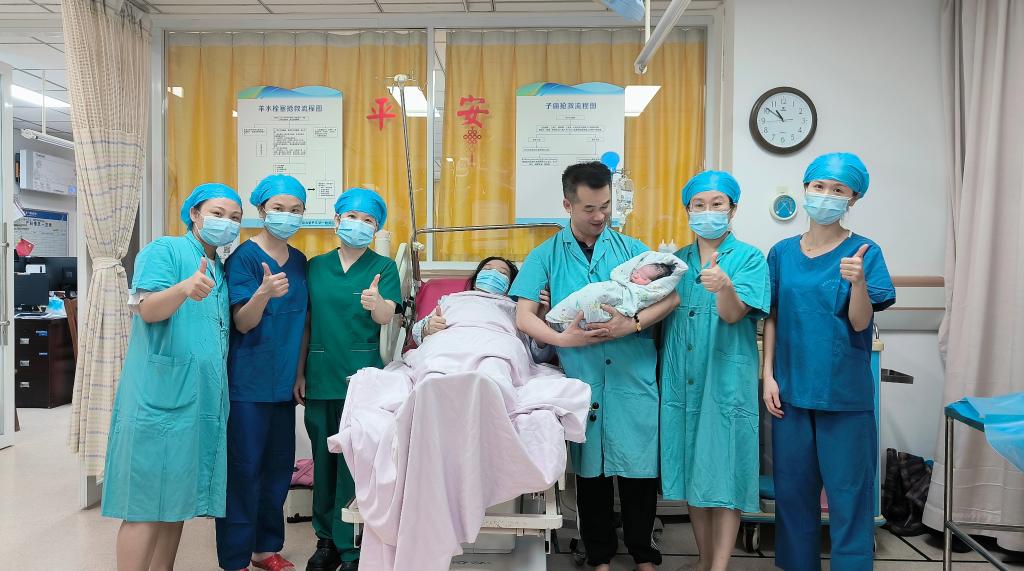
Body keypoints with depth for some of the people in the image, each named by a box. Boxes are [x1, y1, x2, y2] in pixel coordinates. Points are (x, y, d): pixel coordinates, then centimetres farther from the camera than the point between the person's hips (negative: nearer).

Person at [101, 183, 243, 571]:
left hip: (203, 400, 8)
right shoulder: (164, 250, -3)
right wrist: (184, 288, -37)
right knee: (147, 504, -5)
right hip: (160, 396, -8)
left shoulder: (222, 271, 19)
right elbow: (147, 309, -19)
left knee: (177, 498, 13)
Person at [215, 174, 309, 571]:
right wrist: (264, 292, -34)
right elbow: (242, 322, -15)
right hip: (249, 382, -6)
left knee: (279, 466, 13)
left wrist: (300, 373, 13)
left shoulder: (299, 261, 9)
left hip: (284, 382, 6)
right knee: (245, 469, -1)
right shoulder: (245, 257, -9)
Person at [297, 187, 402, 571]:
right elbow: (306, 323, 12)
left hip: (363, 375, -3)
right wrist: (300, 373, 10)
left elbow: (387, 317, -13)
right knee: (323, 458, 10)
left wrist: (376, 302, -35)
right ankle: (327, 538, 24)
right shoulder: (315, 266, 9)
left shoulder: (383, 267, 0)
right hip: (321, 376, 3)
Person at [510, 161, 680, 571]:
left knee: (640, 468, 5)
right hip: (581, 379, 0)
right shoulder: (546, 256, 5)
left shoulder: (631, 248, 8)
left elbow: (671, 296, 1)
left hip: (635, 377, 1)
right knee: (590, 470, 10)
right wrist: (563, 339, -17)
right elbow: (523, 317, -2)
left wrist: (632, 324, -14)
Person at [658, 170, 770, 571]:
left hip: (727, 378, -5)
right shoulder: (677, 260, 12)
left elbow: (734, 314, -16)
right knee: (692, 468, 12)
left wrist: (725, 285, -37)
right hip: (682, 379, 5)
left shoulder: (748, 258, -2)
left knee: (724, 468, 0)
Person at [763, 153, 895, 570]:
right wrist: (768, 375, 2)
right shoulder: (782, 253, 5)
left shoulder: (864, 252, -3)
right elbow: (772, 318, 8)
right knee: (793, 487, 13)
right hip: (791, 388, 3)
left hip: (844, 391, -3)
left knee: (848, 489, 4)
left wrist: (857, 281, -28)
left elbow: (860, 322, -10)